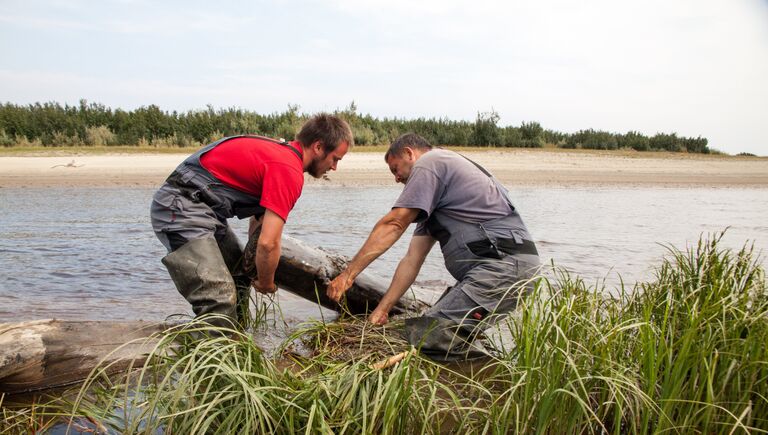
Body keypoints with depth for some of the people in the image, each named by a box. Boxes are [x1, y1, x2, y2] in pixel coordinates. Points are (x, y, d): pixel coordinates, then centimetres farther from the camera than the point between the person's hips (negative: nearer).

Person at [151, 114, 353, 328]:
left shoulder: (281, 151, 12)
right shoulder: (289, 171, -20)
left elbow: (259, 217, 21)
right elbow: (268, 243, -24)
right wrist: (266, 283, -5)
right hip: (180, 208, -11)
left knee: (240, 278, 19)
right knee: (220, 295, -19)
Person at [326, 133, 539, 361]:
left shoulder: (430, 163, -1)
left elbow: (392, 225, -10)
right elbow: (412, 259, 23)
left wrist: (347, 274, -8)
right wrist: (381, 309, 20)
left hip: (504, 264, -10)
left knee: (427, 335, -17)